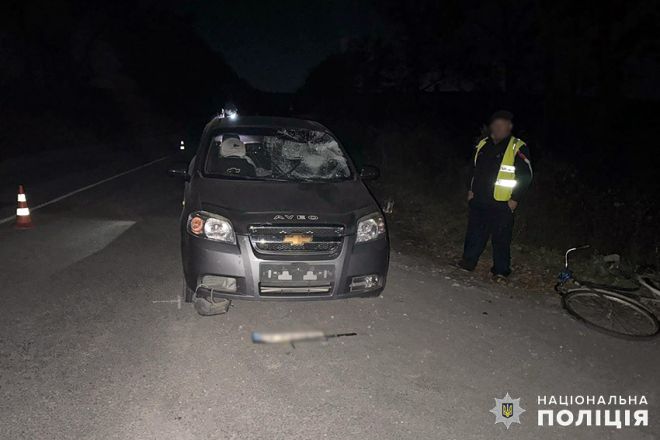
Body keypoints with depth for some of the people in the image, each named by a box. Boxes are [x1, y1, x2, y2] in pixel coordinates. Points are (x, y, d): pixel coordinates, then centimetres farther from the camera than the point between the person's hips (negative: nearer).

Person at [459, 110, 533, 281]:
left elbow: (525, 175, -8)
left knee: (501, 238, 0)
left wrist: (515, 199, -11)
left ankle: (501, 271, 9)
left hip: (502, 204, -5)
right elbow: (473, 168, 21)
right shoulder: (483, 145, 10)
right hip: (479, 200, 5)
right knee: (474, 233, 13)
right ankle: (468, 262, 26)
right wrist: (471, 189, 13)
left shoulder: (518, 148, -7)